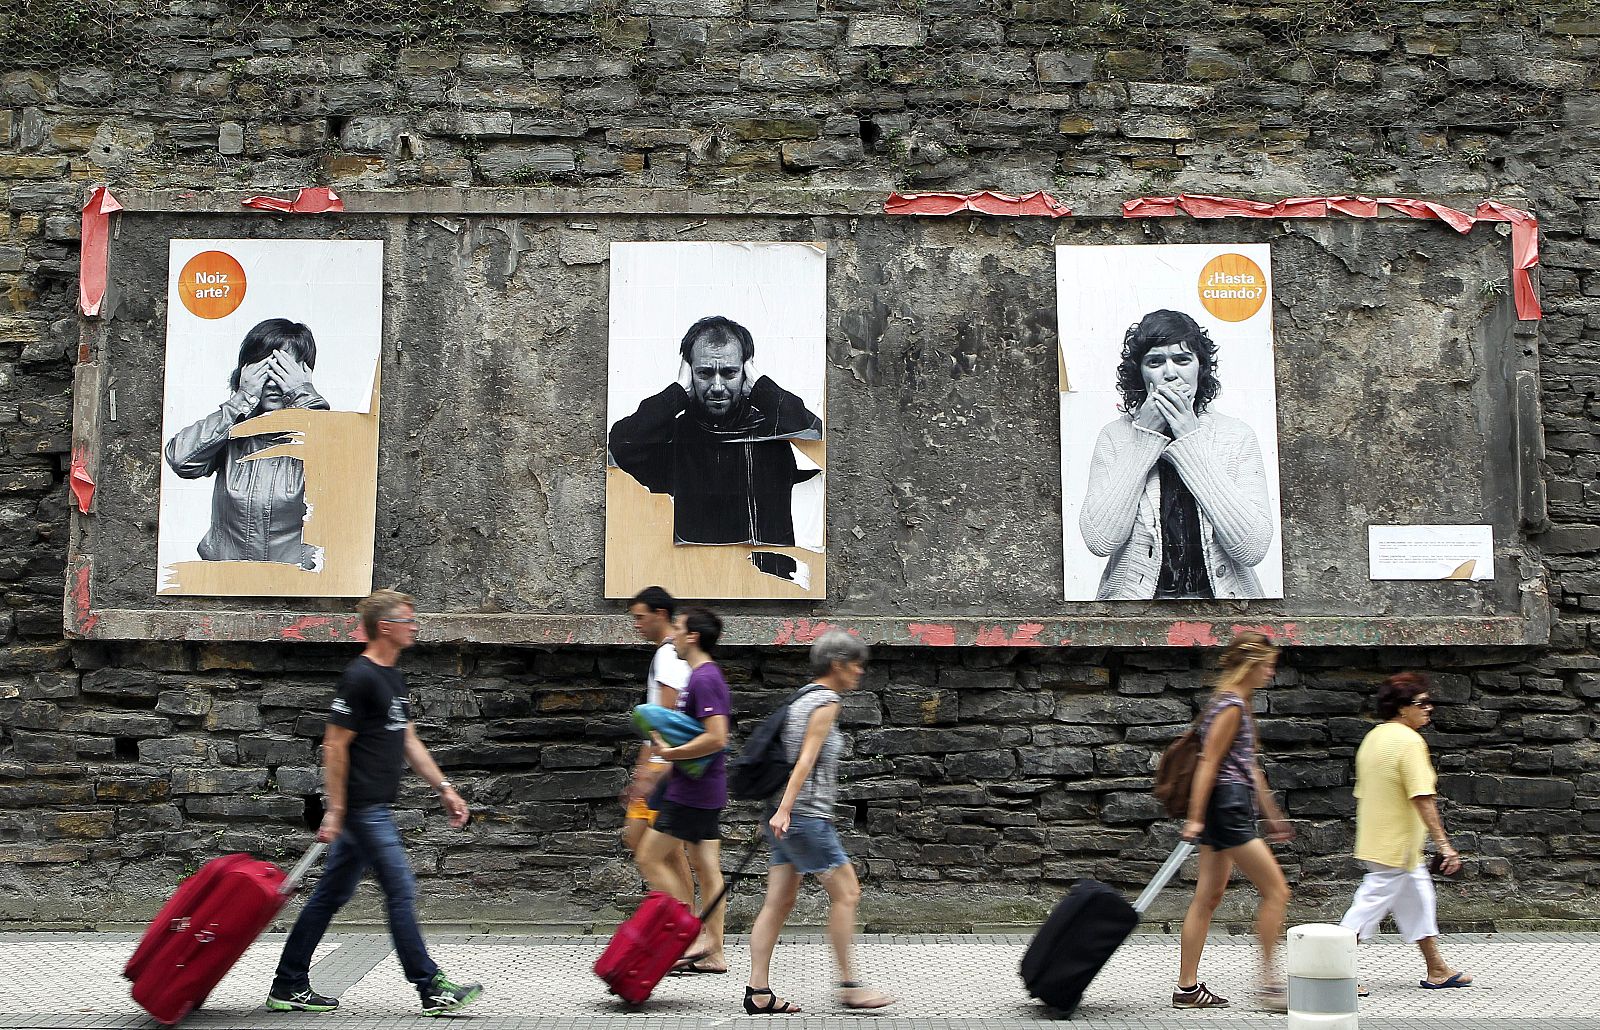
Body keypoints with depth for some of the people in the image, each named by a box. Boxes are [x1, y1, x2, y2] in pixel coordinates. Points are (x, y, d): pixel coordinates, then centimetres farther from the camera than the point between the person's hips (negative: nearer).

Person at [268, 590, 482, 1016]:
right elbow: (335, 746, -15)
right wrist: (334, 812, -17)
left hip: (373, 808, 10)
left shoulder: (393, 678, 16)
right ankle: (431, 988, 0)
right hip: (362, 806, -10)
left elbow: (409, 741, 21)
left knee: (331, 895, 12)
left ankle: (288, 987, 19)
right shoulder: (359, 677, -14)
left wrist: (444, 788, 16)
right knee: (401, 890, -6)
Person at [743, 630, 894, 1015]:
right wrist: (784, 809, -25)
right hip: (806, 815, -9)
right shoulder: (826, 701, -9)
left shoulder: (803, 698, 19)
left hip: (788, 815, 9)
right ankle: (849, 986, 3)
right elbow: (807, 759, -18)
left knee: (779, 902, 6)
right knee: (846, 892, -2)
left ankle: (758, 992, 4)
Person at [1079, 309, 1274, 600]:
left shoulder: (1235, 435, 2)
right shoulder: (1116, 435, 2)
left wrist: (1190, 443, -10)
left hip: (1219, 595, 1)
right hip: (1136, 594, -1)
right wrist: (1145, 437, -9)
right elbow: (1100, 541, -10)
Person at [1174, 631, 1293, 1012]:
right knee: (1276, 891, -6)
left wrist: (1272, 815, 26)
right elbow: (1209, 762, -18)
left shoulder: (1236, 703, 19)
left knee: (1208, 898, 9)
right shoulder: (1231, 705, -13)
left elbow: (1249, 767, 24)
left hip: (1229, 808, 10)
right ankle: (1269, 983, -2)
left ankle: (1187, 988, 11)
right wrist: (1195, 818, -21)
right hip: (1227, 806, -10)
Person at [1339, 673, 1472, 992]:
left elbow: (1362, 793, 16)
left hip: (1374, 841, 10)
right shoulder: (1410, 741, -18)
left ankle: (1437, 970, 28)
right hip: (1396, 846, -10)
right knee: (1372, 903, -4)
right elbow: (1422, 799, -24)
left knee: (1418, 899, 18)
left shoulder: (1373, 737, 10)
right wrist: (1444, 844, -23)